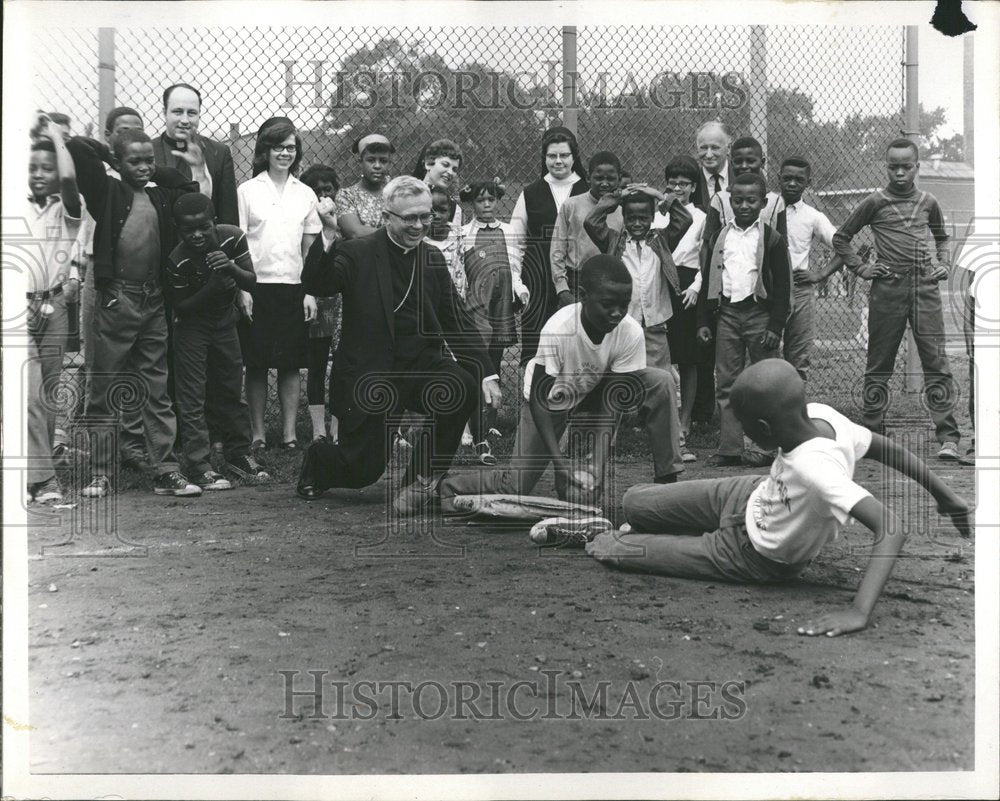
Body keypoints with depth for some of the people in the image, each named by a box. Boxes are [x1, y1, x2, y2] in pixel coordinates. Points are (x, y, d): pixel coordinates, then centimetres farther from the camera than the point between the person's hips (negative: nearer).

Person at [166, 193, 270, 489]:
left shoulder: (232, 237, -17)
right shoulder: (177, 260, -25)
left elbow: (252, 282, -13)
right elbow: (180, 308, -17)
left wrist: (231, 267, -34)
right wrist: (212, 287, -30)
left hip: (224, 320, 4)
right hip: (191, 325, -4)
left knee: (233, 390, 10)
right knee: (192, 397, -7)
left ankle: (238, 454, 22)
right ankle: (200, 467, -4)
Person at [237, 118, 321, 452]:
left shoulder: (305, 194, 9)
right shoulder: (247, 190, 1)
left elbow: (310, 249, 9)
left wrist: (311, 292, 2)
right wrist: (243, 289, -8)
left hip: (293, 288, 2)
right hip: (258, 286, -2)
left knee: (291, 364, 4)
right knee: (256, 364, 1)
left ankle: (290, 432, 10)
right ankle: (257, 432, 10)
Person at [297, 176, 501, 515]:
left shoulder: (433, 259, 8)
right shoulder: (359, 253, -5)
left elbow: (456, 321, 7)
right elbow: (316, 285, -19)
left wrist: (488, 373, -3)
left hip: (421, 366, 4)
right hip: (369, 376, -4)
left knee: (463, 390, -27)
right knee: (363, 471, -4)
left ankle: (421, 481, -7)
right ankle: (317, 460, 35)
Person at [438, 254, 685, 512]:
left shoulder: (631, 333, -27)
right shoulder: (558, 329, -35)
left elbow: (613, 402, -22)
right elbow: (537, 398, -30)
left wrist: (599, 464, -30)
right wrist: (558, 459, -38)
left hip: (592, 396, 3)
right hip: (550, 397, -3)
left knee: (662, 382, -21)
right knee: (515, 487, -12)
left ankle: (666, 481, -13)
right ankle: (444, 488, 15)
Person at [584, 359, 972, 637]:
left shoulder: (815, 468, -43)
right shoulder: (818, 413, -23)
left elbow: (891, 529, -48)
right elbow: (889, 449, -10)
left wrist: (859, 611, -54)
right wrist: (944, 494, 5)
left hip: (754, 556, -6)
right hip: (750, 495, 6)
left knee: (605, 548, 0)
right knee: (634, 503, 9)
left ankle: (617, 549, 33)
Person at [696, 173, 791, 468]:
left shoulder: (771, 239, -1)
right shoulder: (720, 237, 11)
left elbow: (782, 285, -4)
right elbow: (707, 280, 13)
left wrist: (776, 325, -11)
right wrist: (703, 321, 7)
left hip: (759, 312, -4)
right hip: (727, 313, 4)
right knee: (726, 382, 3)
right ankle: (729, 448, 7)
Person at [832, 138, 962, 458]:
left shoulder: (928, 202, 12)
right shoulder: (875, 203, 4)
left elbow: (941, 238, 29)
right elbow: (841, 238, 11)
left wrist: (944, 264, 12)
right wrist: (861, 268, 2)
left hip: (925, 288, 2)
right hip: (888, 290, -1)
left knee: (936, 361, -5)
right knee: (879, 364, 5)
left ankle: (948, 438, -6)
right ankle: (872, 435, 14)